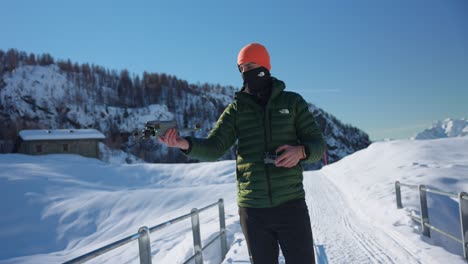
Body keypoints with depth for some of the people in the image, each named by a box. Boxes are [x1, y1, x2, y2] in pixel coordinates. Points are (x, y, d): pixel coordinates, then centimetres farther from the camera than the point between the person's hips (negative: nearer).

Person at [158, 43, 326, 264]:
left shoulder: (292, 102, 2)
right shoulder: (236, 108, 5)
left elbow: (317, 143, 5)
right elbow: (213, 148, -4)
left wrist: (300, 151, -18)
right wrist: (184, 143, -25)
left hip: (290, 204, -1)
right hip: (252, 208, 2)